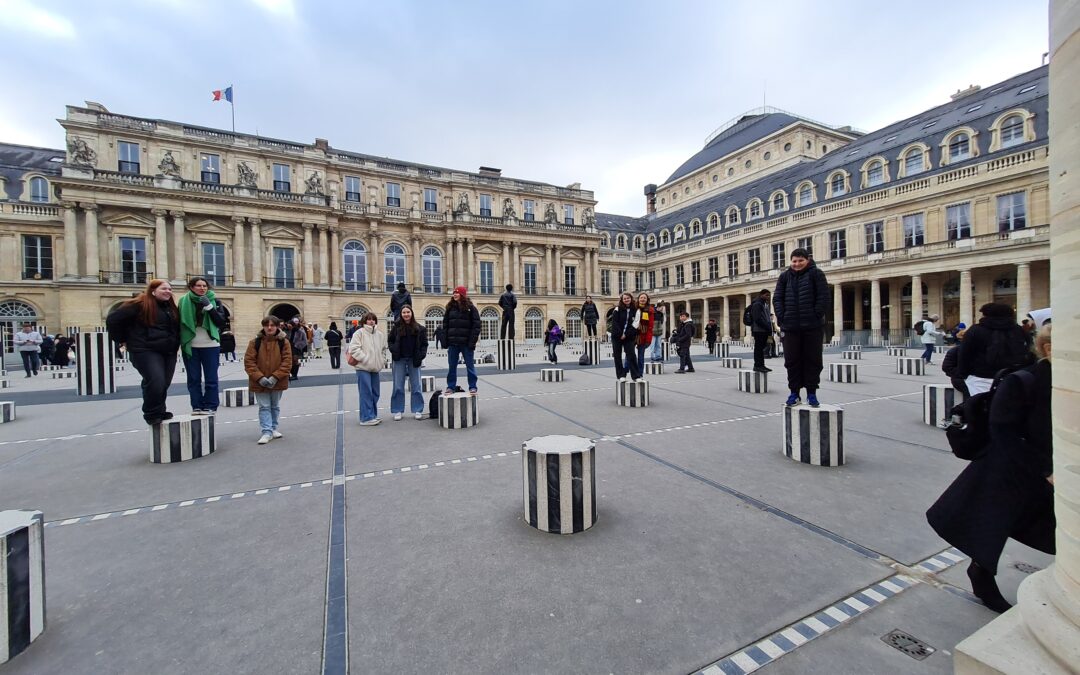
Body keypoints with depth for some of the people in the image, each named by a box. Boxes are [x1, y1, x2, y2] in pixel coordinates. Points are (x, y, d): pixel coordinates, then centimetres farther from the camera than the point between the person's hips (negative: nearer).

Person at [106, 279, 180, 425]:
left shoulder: (171, 308, 15)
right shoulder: (140, 305, -7)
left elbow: (176, 328, 27)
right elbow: (112, 319, -6)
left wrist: (176, 344, 14)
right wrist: (122, 340, -2)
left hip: (169, 352, 7)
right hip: (146, 351, -6)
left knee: (164, 384, 9)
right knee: (156, 382, -18)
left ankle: (160, 412, 24)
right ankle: (151, 414, 1)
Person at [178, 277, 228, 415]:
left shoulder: (214, 301, 3)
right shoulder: (183, 301, 4)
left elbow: (221, 322, -5)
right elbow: (179, 322, 8)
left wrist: (209, 307, -14)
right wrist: (181, 343, 1)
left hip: (210, 346, -1)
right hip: (190, 346, 1)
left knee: (211, 378, 1)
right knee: (193, 378, 5)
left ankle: (210, 406, 8)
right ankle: (197, 406, 13)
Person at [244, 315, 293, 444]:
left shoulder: (284, 342, -5)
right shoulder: (255, 342, -5)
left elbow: (287, 361, -9)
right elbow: (249, 361, -7)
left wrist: (275, 377, -16)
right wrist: (260, 377, -16)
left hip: (277, 382, 1)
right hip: (260, 382, -1)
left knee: (275, 406, 15)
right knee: (264, 407, 1)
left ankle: (273, 428, 30)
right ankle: (267, 432, 5)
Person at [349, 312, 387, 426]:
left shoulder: (380, 334, 13)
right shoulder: (359, 333, -5)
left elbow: (383, 349, 21)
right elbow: (354, 348, -14)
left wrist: (382, 360, 7)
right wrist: (366, 359, -16)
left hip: (375, 368, 6)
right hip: (363, 367, -6)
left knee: (375, 393, 11)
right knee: (366, 393, -8)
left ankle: (373, 416, 22)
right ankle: (366, 418, -2)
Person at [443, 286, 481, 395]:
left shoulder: (470, 308, -3)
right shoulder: (450, 308, 9)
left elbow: (476, 325, -7)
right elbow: (445, 325, 9)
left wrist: (472, 341, -14)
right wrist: (445, 341, 0)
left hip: (466, 342, -4)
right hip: (453, 343, 4)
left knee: (470, 365, 5)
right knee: (452, 366, 10)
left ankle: (472, 387, 14)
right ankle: (451, 387, 20)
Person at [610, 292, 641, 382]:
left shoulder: (636, 310, 0)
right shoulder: (618, 309, 0)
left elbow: (635, 324, -6)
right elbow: (615, 323, -6)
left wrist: (626, 334, -11)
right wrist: (620, 334, -13)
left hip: (629, 337, -1)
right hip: (617, 336, 1)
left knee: (631, 355, -6)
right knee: (617, 356, 3)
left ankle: (636, 376, 0)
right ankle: (621, 375, 13)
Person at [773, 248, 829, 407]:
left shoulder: (816, 274, 3)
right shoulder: (784, 276, 10)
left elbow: (823, 298, -4)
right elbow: (777, 298, 6)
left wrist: (816, 316, -12)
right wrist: (782, 318, -5)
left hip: (812, 327, -2)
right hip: (790, 327, 2)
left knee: (812, 360, 5)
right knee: (792, 361, 4)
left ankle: (811, 393, 16)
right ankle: (794, 393, 14)